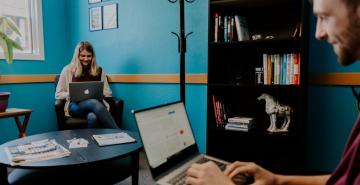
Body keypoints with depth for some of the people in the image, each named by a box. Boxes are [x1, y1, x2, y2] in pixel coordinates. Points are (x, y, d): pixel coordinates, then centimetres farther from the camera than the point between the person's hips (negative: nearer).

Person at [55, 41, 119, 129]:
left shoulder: (99, 71, 17)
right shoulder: (68, 70, 12)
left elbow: (108, 92, 18)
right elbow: (58, 94, 12)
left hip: (96, 103, 1)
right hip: (75, 106, -1)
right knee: (94, 103, -39)